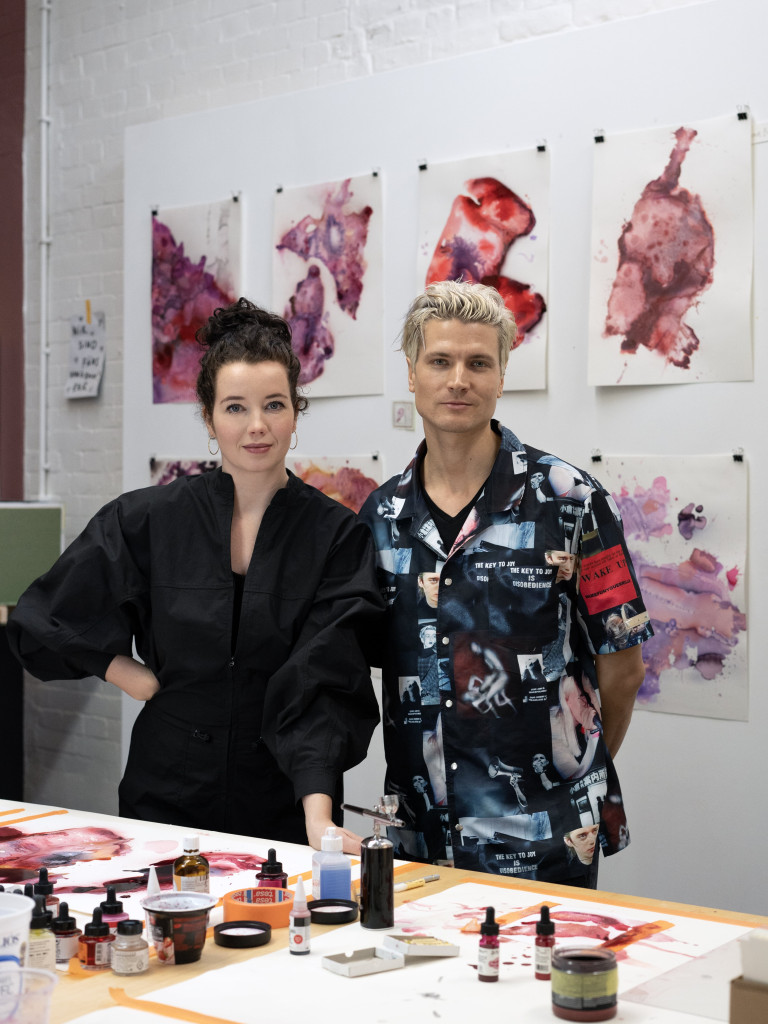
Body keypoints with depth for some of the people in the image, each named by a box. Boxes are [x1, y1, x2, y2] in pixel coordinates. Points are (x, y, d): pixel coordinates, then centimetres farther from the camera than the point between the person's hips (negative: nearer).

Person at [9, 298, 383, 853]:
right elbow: (44, 620, 7)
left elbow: (323, 682, -16)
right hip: (167, 799, 1)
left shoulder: (338, 536, -6)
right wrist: (132, 675, -3)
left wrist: (318, 812, -27)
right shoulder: (146, 521, -3)